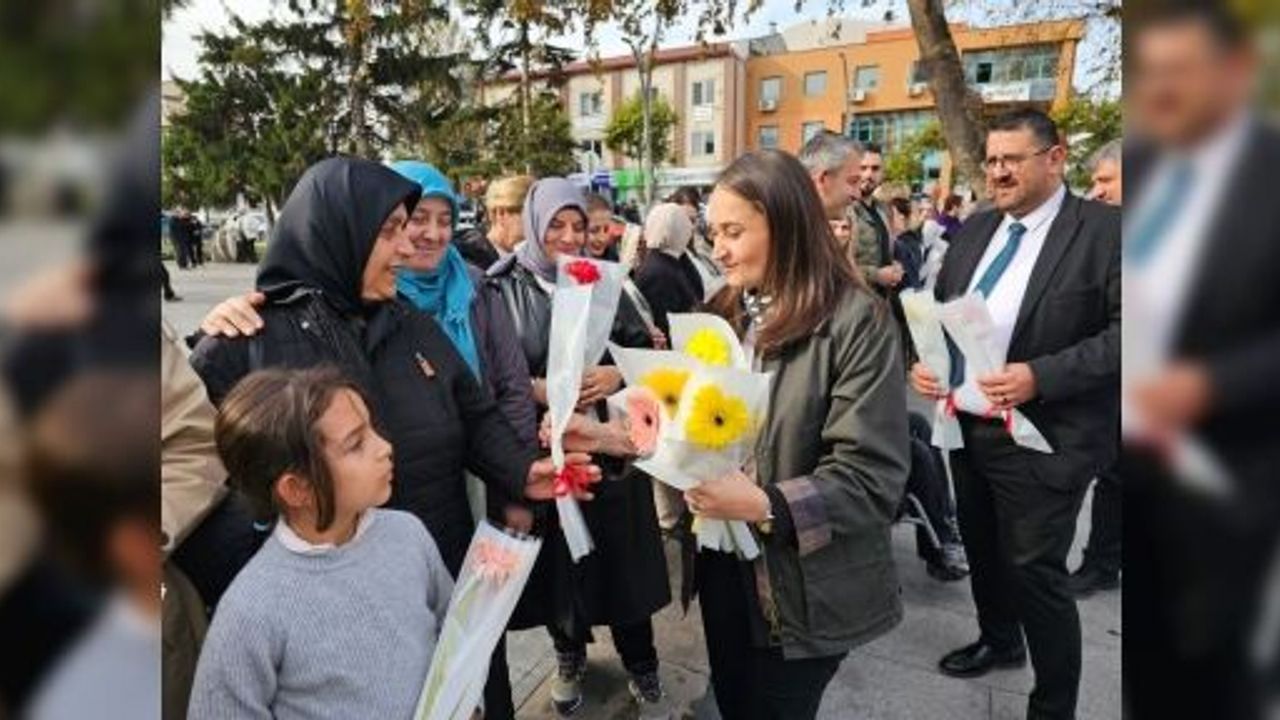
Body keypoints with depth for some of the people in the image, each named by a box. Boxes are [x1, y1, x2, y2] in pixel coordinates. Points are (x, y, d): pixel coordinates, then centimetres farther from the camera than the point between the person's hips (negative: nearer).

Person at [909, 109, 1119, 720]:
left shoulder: (1104, 229, -10)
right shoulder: (975, 230, 8)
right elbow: (939, 309, 14)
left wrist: (1042, 376, -26)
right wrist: (923, 361, -4)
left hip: (1041, 435, -6)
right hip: (965, 424, 7)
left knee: (1035, 573, 3)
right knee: (981, 549, 22)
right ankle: (998, 641, 48)